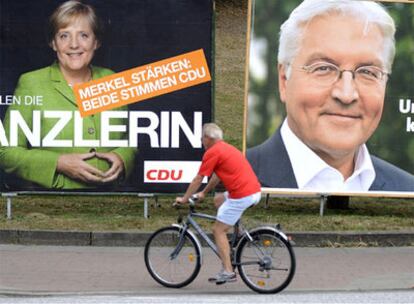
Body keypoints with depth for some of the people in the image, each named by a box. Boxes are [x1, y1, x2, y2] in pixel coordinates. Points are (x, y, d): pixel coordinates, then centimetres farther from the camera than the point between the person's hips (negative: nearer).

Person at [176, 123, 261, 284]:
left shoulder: (212, 152, -6)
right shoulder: (226, 148, 22)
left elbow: (198, 179, 0)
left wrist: (184, 199, 11)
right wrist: (203, 193, 40)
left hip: (242, 195, -9)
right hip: (255, 191, 9)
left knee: (218, 230, 1)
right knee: (219, 199, 30)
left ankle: (228, 271, -4)